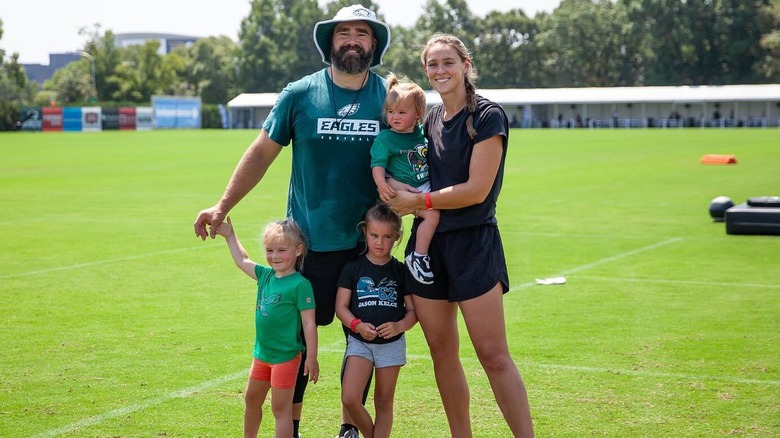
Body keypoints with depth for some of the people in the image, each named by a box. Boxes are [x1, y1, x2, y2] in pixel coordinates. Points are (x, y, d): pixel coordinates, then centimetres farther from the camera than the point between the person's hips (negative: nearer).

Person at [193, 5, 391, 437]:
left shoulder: (391, 97, 0)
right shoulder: (299, 94, -3)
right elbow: (262, 151, 3)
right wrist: (222, 207, 0)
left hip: (368, 243, 1)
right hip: (308, 241, -1)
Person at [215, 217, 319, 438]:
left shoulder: (300, 285, -18)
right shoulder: (266, 275, 4)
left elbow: (309, 324, -17)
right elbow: (242, 261, 21)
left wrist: (311, 358, -18)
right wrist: (230, 236, 23)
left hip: (285, 356, -8)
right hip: (262, 354, 8)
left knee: (281, 408, -2)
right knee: (251, 399, 22)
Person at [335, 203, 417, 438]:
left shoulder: (400, 271, -1)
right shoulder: (353, 268, -3)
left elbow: (412, 310, 0)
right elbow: (341, 306, -3)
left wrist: (399, 326, -21)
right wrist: (357, 325, -21)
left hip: (392, 344, 1)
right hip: (359, 341, 0)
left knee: (384, 402, 8)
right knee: (349, 398, -12)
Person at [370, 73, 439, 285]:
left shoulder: (422, 133, 8)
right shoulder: (384, 138, -8)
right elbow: (378, 164, -14)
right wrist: (381, 183, -31)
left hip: (426, 187, 7)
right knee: (432, 213, -24)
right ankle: (418, 257, -15)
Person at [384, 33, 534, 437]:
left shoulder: (487, 116, -9)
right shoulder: (429, 120, 11)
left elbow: (476, 191, -15)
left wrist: (417, 201, -9)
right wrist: (402, 197, 0)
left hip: (473, 242, -6)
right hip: (428, 242, 6)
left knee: (494, 356, -8)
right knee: (442, 354, 9)